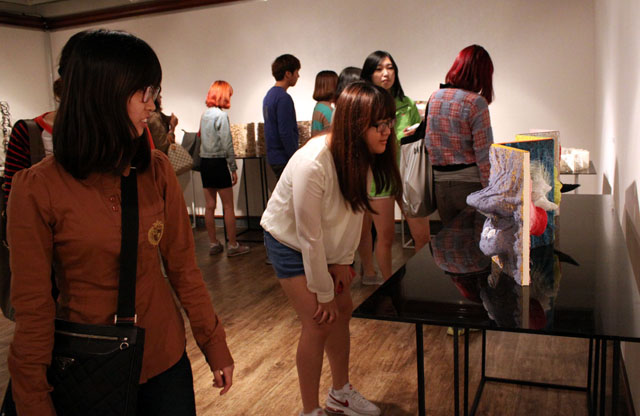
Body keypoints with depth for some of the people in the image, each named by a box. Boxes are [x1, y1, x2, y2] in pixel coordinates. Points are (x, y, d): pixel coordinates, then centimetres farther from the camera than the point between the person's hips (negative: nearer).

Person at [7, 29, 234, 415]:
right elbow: (33, 306, -11)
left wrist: (215, 346, 2)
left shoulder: (157, 170, -6)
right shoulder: (38, 188, -15)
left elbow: (184, 267, -1)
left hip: (165, 357, 3)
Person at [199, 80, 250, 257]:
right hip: (218, 162, -7)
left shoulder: (204, 114, 10)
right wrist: (233, 168, -10)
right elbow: (227, 145, -15)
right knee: (228, 206, 1)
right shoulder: (221, 115, -12)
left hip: (204, 161, 7)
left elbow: (203, 139, 12)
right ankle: (232, 245, 6)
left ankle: (213, 243, 18)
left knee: (210, 205, 10)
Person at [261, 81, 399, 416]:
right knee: (318, 323, -8)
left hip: (327, 244, 7)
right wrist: (324, 293, -18)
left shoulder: (362, 155, -15)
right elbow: (309, 236, -28)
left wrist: (344, 261, -3)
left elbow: (355, 210, -3)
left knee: (342, 310, 11)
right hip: (289, 241, -7)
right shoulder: (312, 164, -36)